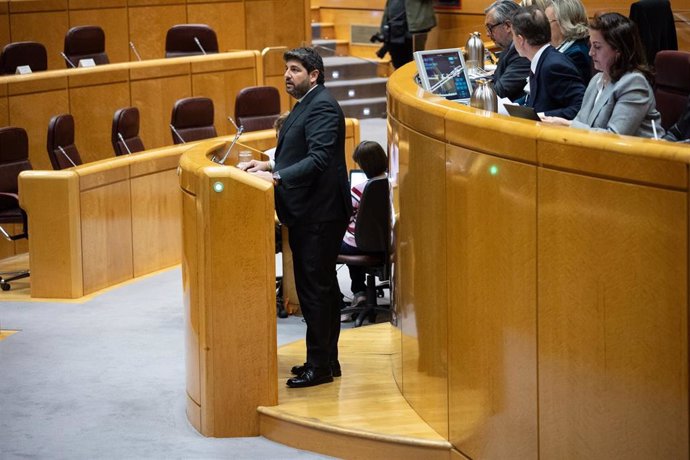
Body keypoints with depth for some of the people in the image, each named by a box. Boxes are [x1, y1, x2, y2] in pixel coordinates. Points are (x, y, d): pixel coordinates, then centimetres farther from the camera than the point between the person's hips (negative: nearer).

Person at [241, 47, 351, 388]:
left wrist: (276, 177, -33)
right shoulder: (305, 106, 18)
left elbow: (319, 159, -27)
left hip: (320, 216, -11)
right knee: (321, 288, 15)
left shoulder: (322, 107, -15)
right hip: (306, 215, 11)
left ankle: (320, 366, 0)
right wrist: (270, 166, 11)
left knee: (316, 290, -6)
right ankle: (326, 360, 23)